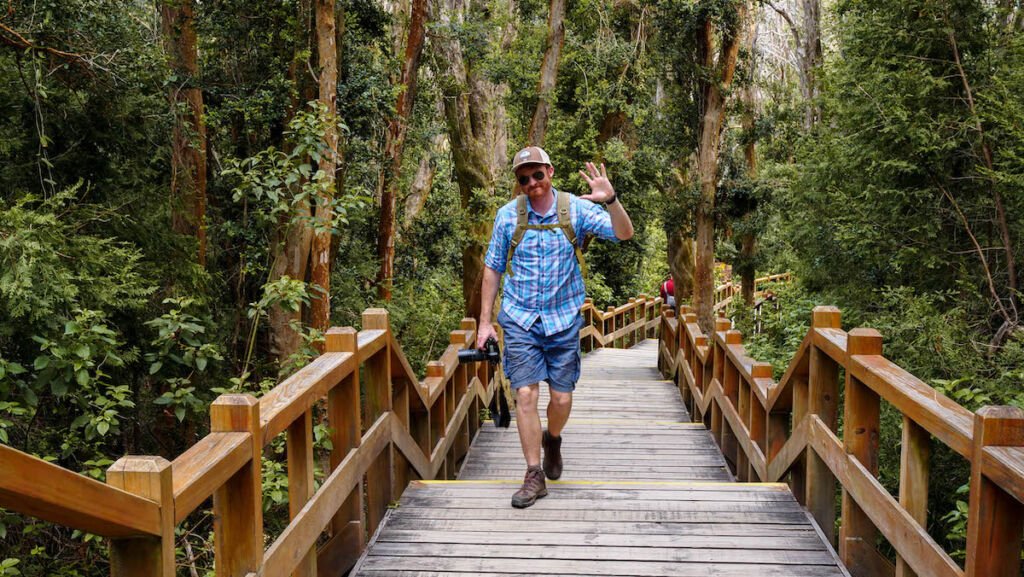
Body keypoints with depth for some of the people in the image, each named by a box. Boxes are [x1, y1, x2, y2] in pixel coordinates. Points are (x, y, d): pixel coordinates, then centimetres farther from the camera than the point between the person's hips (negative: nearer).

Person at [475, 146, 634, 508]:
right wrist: (485, 321, 4)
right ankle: (534, 476, 4)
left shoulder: (576, 209, -4)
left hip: (564, 319, 0)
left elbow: (624, 234, -13)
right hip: (520, 319, 0)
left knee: (561, 397, 6)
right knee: (526, 395, -8)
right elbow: (492, 269, 6)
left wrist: (610, 200, -31)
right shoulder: (508, 215, -2)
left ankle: (552, 441, 39)